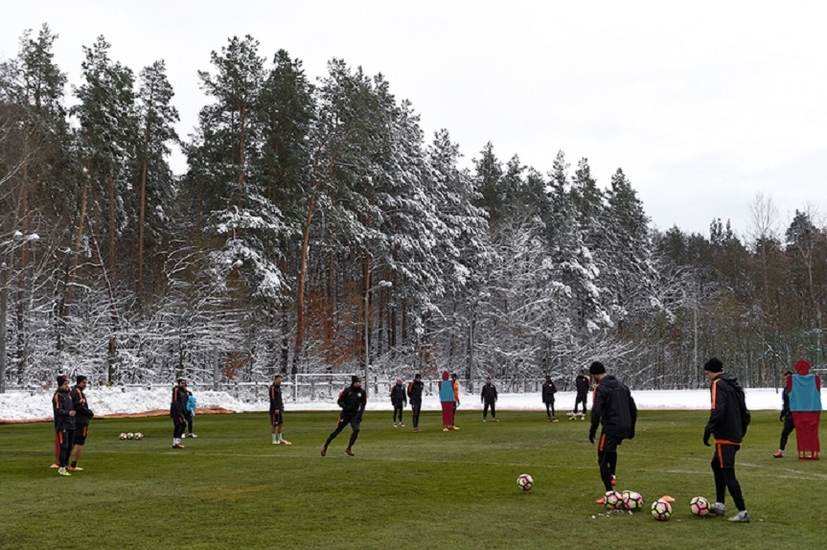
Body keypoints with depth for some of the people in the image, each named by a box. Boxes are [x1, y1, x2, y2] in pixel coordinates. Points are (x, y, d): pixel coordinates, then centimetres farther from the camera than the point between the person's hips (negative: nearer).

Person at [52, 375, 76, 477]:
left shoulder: (68, 394, 19)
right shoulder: (58, 395, -9)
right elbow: (58, 410, -19)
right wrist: (68, 413, -34)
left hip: (70, 425, 9)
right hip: (62, 425, -8)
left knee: (69, 447, 11)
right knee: (64, 446, -9)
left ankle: (65, 465, 21)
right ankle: (61, 468, -5)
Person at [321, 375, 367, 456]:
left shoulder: (362, 392, -1)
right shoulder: (347, 390, -10)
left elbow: (363, 404, 6)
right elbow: (339, 401, -5)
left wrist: (360, 414, -5)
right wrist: (345, 406, -24)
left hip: (354, 415, 2)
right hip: (345, 414, -2)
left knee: (356, 430, -18)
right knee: (337, 431, 4)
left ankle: (349, 449, -5)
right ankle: (325, 446, 22)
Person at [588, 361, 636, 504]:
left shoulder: (601, 388, -8)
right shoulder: (621, 384, 15)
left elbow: (596, 411, -18)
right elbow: (633, 408, 17)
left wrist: (592, 430, -9)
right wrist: (631, 427, 23)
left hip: (611, 427, -8)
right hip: (625, 428, 8)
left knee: (603, 459, 1)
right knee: (612, 449, 36)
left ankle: (609, 495, -2)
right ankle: (611, 476, 26)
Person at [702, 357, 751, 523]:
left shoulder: (718, 384, -10)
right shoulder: (735, 384, 17)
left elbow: (718, 411, -22)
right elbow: (744, 412, 20)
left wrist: (708, 430, -17)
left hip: (724, 436, -9)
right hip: (735, 436, 9)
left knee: (728, 473, -7)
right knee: (717, 464, 23)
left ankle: (742, 513, -9)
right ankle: (720, 505, 25)